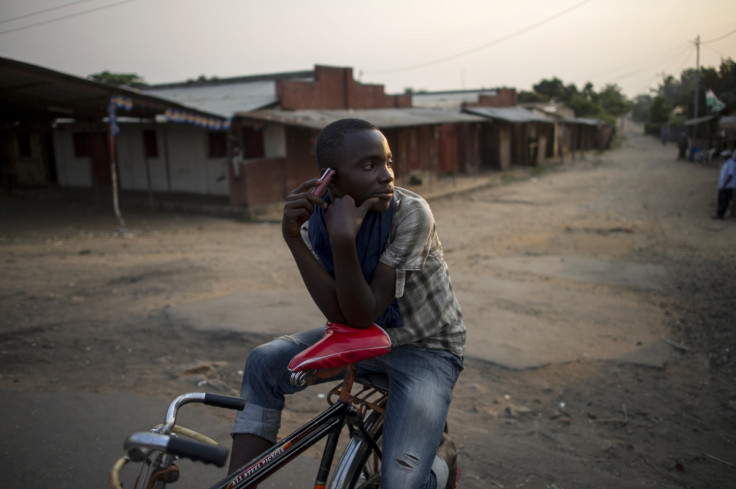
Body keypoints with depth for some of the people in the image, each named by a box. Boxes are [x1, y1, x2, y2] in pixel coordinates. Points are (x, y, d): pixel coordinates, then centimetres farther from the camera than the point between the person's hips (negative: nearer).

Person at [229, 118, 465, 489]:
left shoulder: (411, 213, -26)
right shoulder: (317, 219, -11)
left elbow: (363, 316, -27)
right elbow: (341, 315, -22)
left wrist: (343, 240, -40)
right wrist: (293, 237, -29)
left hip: (426, 348, -5)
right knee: (264, 363, -8)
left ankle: (443, 455, 17)